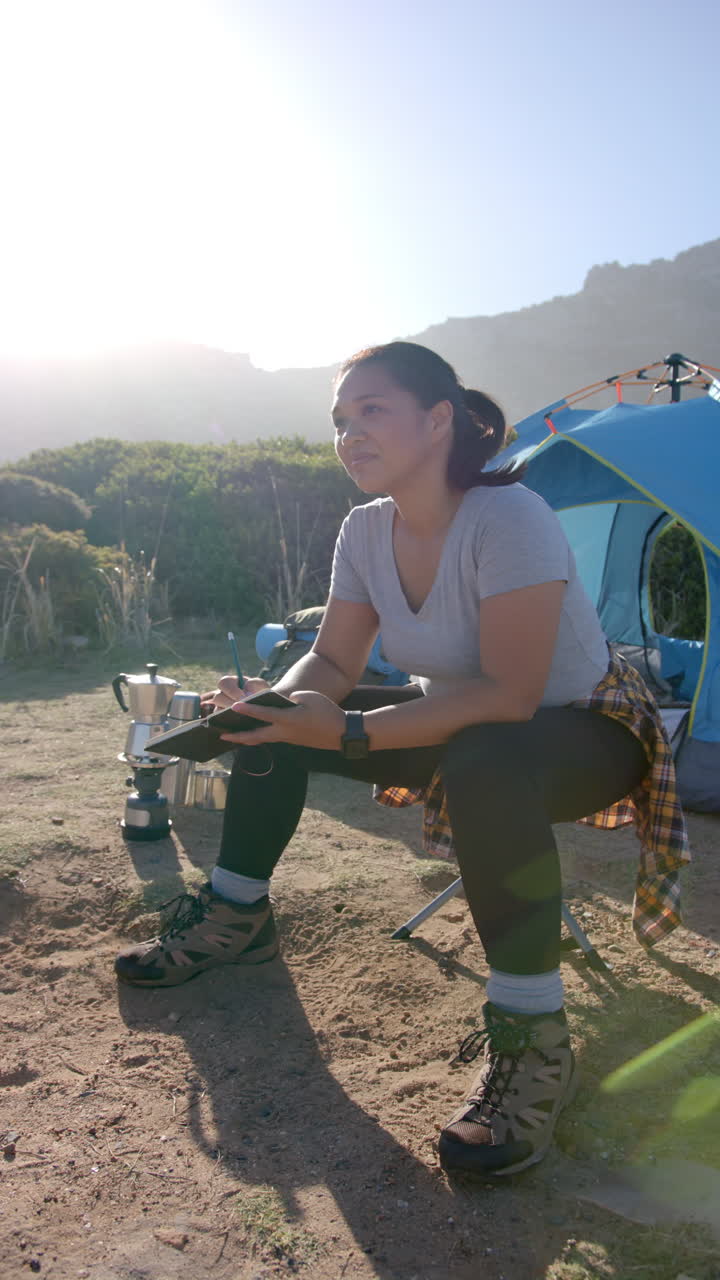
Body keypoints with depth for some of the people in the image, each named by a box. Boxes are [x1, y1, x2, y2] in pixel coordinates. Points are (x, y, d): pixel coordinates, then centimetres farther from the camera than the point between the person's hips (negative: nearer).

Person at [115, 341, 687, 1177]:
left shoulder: (508, 519, -28)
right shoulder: (365, 531, -6)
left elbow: (507, 696, -34)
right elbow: (331, 665, -1)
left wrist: (348, 733, -38)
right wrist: (275, 698, -23)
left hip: (586, 736, -7)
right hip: (459, 729, 7)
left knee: (484, 765, -42)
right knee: (276, 718, 1)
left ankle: (531, 1040, -26)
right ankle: (236, 919, 17)